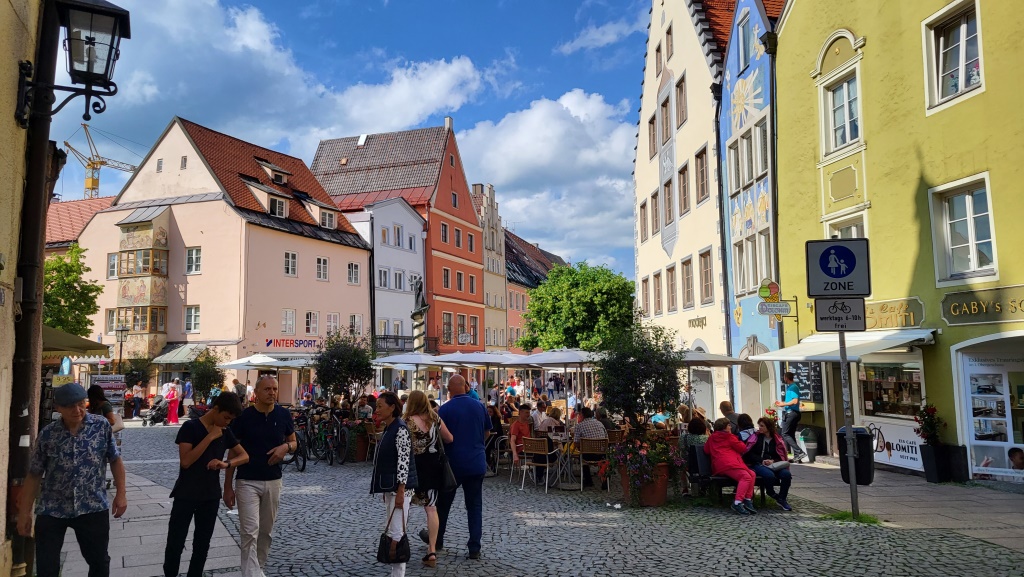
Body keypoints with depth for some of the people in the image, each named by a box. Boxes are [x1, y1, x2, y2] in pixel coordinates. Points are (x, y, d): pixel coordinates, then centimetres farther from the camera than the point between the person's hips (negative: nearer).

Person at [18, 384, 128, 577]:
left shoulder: (101, 426, -4)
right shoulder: (47, 434, -3)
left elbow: (115, 460, 3)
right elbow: (34, 475, 3)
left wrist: (121, 493, -1)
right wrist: (24, 512, 3)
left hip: (93, 507, 0)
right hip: (51, 510, 1)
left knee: (99, 561, 12)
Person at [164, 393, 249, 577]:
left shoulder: (225, 432, 5)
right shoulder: (190, 427, -11)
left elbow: (244, 456, 5)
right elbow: (185, 461, -20)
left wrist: (226, 463, -15)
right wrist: (210, 437, -21)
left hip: (211, 496, 5)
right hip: (186, 495, -4)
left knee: (202, 544, 10)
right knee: (175, 543, 0)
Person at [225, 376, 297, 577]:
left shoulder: (284, 415, -2)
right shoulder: (243, 416, -9)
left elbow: (294, 442, 11)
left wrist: (286, 447, -14)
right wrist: (227, 486, -2)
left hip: (273, 481, 3)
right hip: (247, 481, -3)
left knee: (266, 531, 14)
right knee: (250, 532, -10)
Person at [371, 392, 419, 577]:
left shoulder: (400, 429, -16)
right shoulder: (387, 429, 13)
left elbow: (403, 462, -20)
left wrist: (400, 492, -23)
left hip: (399, 487, -10)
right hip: (389, 487, 10)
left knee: (397, 533, -10)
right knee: (390, 531, 14)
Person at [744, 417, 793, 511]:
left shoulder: (777, 439, 10)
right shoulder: (756, 437, 5)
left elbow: (781, 456, 10)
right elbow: (749, 454, 1)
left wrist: (773, 461, -11)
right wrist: (761, 461, -12)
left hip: (774, 465, 3)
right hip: (758, 464, -3)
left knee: (787, 474, -28)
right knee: (769, 475, -36)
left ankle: (782, 499, -10)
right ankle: (771, 493, -2)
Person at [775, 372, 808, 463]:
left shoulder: (793, 387, -12)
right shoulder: (791, 387, 17)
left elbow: (795, 401, -22)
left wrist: (784, 404, -13)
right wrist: (783, 403, 25)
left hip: (791, 413, -10)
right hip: (793, 413, 10)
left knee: (785, 434, -9)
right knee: (791, 435, 11)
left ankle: (799, 452, -16)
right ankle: (797, 456, 10)